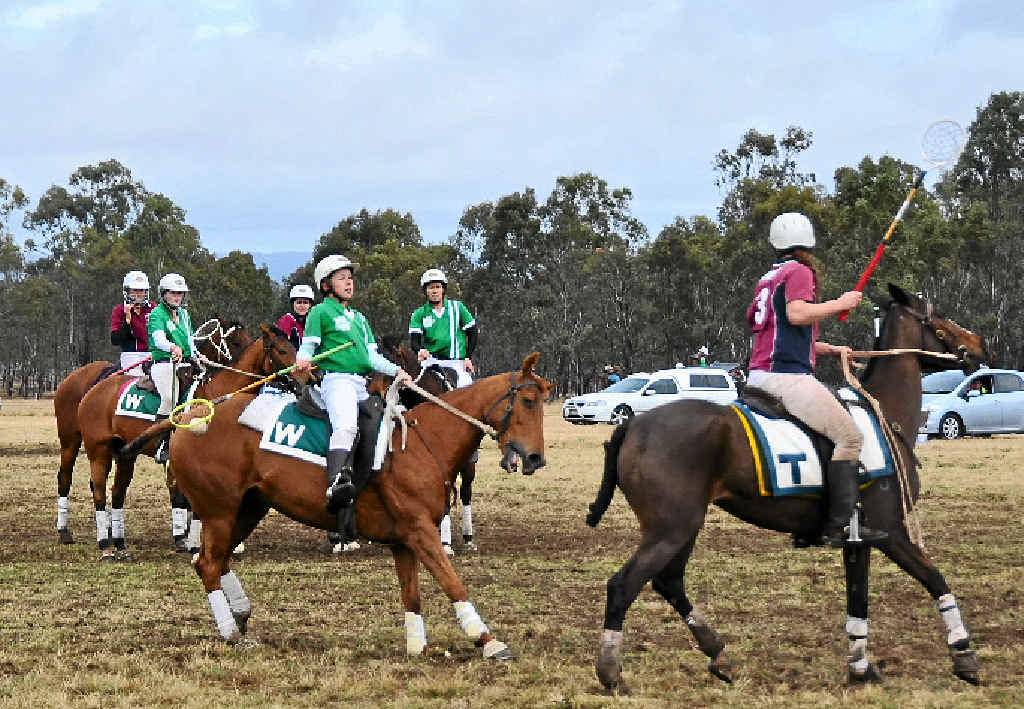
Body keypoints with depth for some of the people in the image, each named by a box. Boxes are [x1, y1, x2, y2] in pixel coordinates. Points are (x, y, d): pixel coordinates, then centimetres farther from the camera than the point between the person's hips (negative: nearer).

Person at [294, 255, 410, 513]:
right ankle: (335, 482, -52)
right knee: (346, 426, -32)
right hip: (337, 379, -9)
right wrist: (302, 360, -24)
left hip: (361, 385, 9)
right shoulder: (320, 312, 8)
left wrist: (395, 370, 11)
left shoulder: (359, 318, 29)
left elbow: (372, 356, 25)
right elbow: (308, 345, -2)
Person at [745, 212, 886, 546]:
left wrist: (830, 349, 28)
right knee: (849, 435, -13)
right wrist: (841, 303, -10)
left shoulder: (768, 278, 21)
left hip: (758, 376, 10)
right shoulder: (800, 271, -5)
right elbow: (797, 313, -23)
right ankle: (840, 525, -23)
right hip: (788, 377, -10)